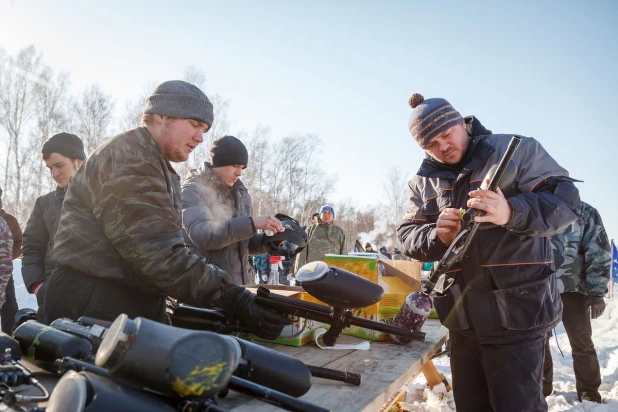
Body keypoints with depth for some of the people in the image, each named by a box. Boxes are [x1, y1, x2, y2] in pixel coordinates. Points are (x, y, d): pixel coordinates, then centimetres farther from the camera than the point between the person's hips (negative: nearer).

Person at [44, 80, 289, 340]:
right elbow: (158, 252, -26)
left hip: (135, 304, 10)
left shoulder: (158, 166, 17)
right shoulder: (129, 157, -16)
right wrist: (232, 300, -30)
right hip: (93, 305, -9)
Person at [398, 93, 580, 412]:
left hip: (518, 314, -5)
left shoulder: (516, 150, -4)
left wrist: (511, 213, -30)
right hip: (462, 320, 5)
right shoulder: (424, 182, 9)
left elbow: (565, 198, -11)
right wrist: (437, 237, -17)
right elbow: (407, 236, 6)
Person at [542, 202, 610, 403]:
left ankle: (589, 394, 18)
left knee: (581, 344, 3)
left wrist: (596, 291, -12)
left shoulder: (584, 212, -2)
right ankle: (542, 387, 25)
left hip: (572, 288, -3)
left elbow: (599, 252, -6)